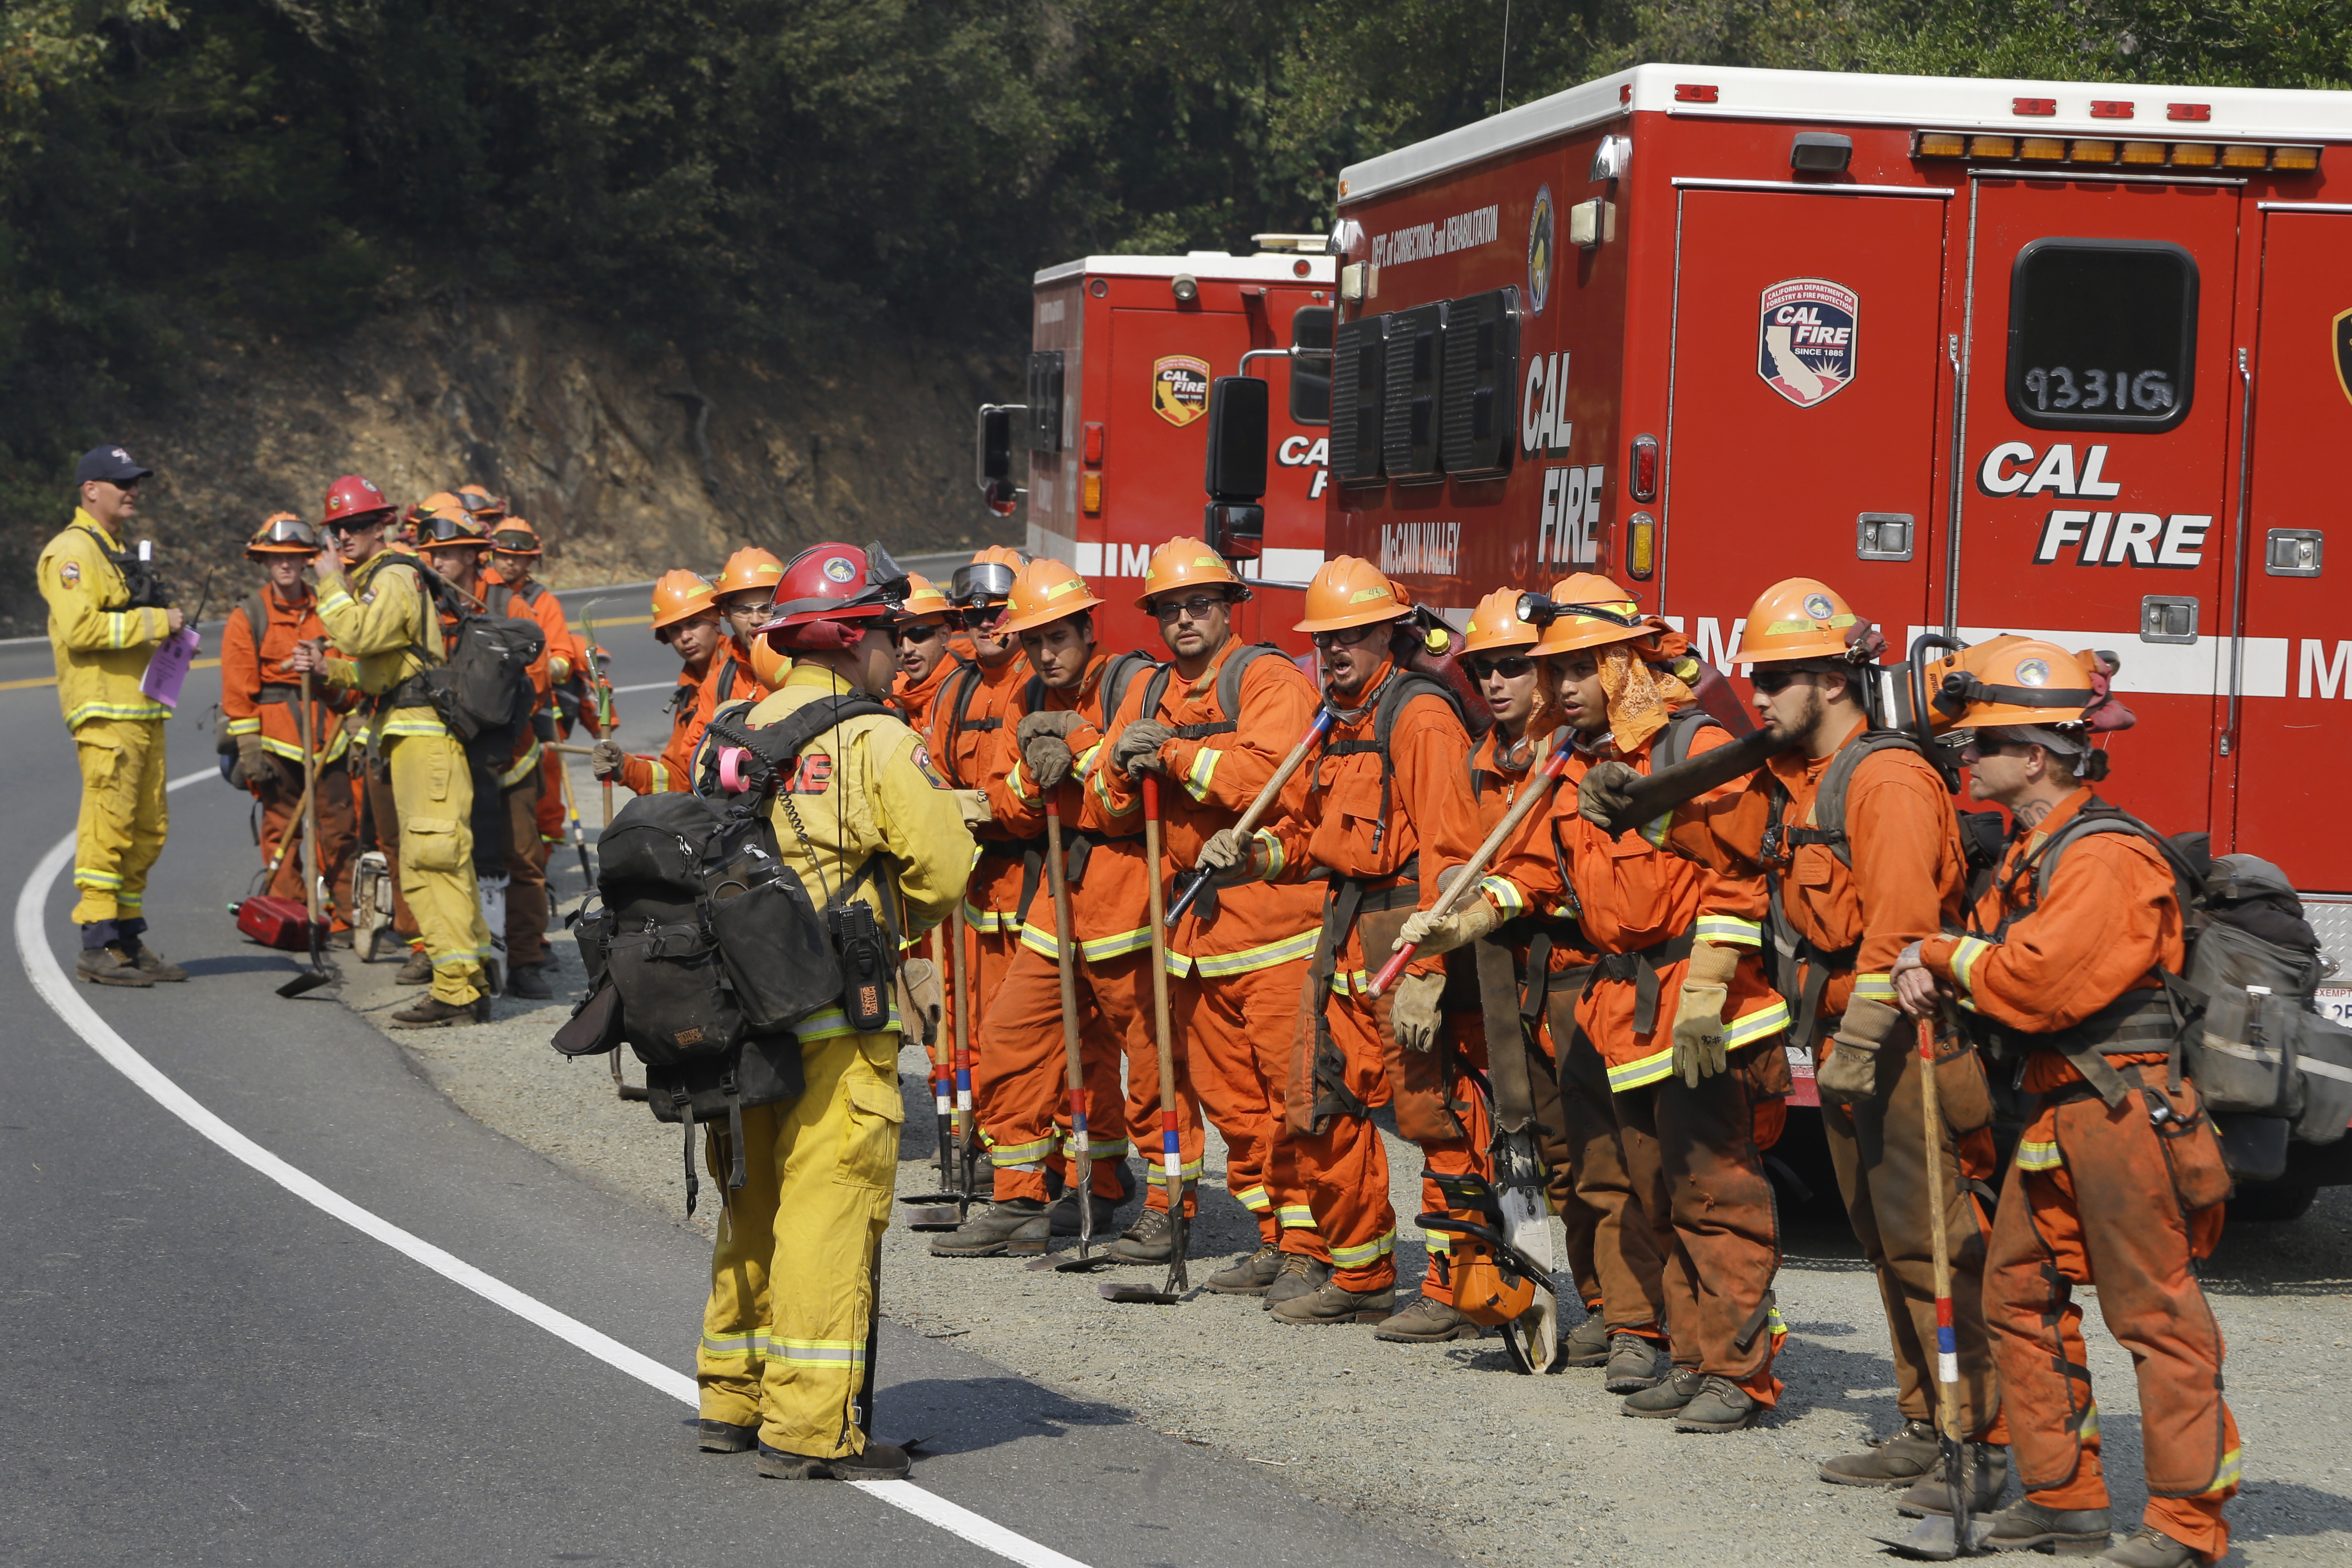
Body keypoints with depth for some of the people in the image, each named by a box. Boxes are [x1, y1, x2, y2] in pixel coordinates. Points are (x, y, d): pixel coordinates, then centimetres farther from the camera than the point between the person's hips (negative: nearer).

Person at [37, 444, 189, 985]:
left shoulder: (116, 553, 24)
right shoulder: (72, 552, -8)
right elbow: (80, 628, -21)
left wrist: (169, 634, 13)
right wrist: (153, 622, -16)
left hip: (142, 711, 10)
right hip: (105, 712, -10)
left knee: (147, 829, 10)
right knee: (107, 825, -12)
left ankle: (129, 939, 17)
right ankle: (97, 946, -11)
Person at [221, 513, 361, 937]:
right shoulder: (246, 618, 3)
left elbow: (352, 683, 13)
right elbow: (237, 691, -1)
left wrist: (324, 671, -8)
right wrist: (250, 749, -7)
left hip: (327, 739, 3)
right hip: (277, 742, -3)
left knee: (339, 831, -1)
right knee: (282, 831, -2)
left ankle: (342, 923, 6)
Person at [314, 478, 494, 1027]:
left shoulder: (394, 578, -9)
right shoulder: (369, 579, 24)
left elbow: (360, 635, -25)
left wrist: (332, 583, -13)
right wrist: (330, 669, 14)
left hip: (426, 732, -11)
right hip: (405, 735, 11)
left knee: (435, 857, -15)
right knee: (423, 864, 10)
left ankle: (458, 988, -18)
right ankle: (468, 984, 12)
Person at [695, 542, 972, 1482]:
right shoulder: (876, 742, -10)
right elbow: (945, 872, -11)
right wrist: (896, 922, 9)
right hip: (835, 1015, -7)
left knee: (757, 1201, 18)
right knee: (830, 1203, -4)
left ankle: (733, 1401, 27)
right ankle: (811, 1429, -5)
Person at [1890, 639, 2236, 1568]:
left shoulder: (2104, 858, -17)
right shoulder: (2030, 855, 15)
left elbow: (2040, 982, -25)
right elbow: (1993, 956, 20)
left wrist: (1950, 956, -9)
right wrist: (1928, 970, -2)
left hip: (2123, 1110, -10)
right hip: (2056, 1111, 10)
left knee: (2154, 1311, -7)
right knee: (2021, 1299, 13)